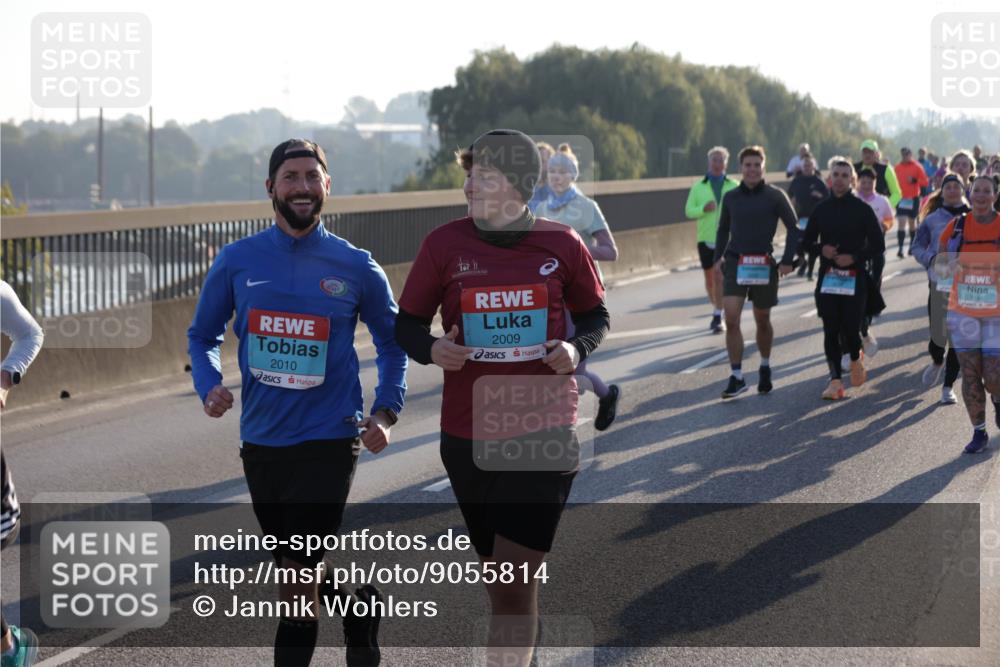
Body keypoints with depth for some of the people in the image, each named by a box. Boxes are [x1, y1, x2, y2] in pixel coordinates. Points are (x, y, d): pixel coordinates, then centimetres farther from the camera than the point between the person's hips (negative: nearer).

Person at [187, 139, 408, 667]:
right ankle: (356, 603, 37)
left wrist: (386, 411, -2)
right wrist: (209, 387, -7)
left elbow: (392, 340, 11)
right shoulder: (237, 261, 2)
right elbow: (202, 335, 12)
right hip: (260, 440, 4)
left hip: (328, 440, -3)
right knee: (292, 569, 15)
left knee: (295, 575, -11)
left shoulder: (355, 267, -2)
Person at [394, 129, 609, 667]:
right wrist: (432, 349, -16)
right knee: (498, 578, 14)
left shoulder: (562, 245, -3)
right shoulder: (445, 244, -2)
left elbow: (595, 316, 12)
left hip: (544, 435, -2)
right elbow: (407, 323, 6)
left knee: (515, 584, -8)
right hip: (468, 436, 2)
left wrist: (576, 349, -10)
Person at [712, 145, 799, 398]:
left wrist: (788, 260, -5)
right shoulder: (731, 197, 7)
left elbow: (793, 228, 2)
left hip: (764, 265, -2)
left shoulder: (775, 196, -2)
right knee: (731, 319, -12)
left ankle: (765, 368, 34)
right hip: (735, 264, 2)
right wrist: (718, 258, 10)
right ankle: (736, 376, -8)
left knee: (762, 321, 11)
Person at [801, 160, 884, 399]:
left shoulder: (862, 209, -1)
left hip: (855, 278, -3)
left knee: (850, 329, -7)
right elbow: (807, 241, 14)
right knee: (831, 331, -1)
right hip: (827, 278, 3)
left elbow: (878, 244, 0)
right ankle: (835, 380, 4)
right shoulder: (821, 209, 8)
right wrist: (821, 249, -7)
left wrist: (855, 257, -14)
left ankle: (856, 357, 27)